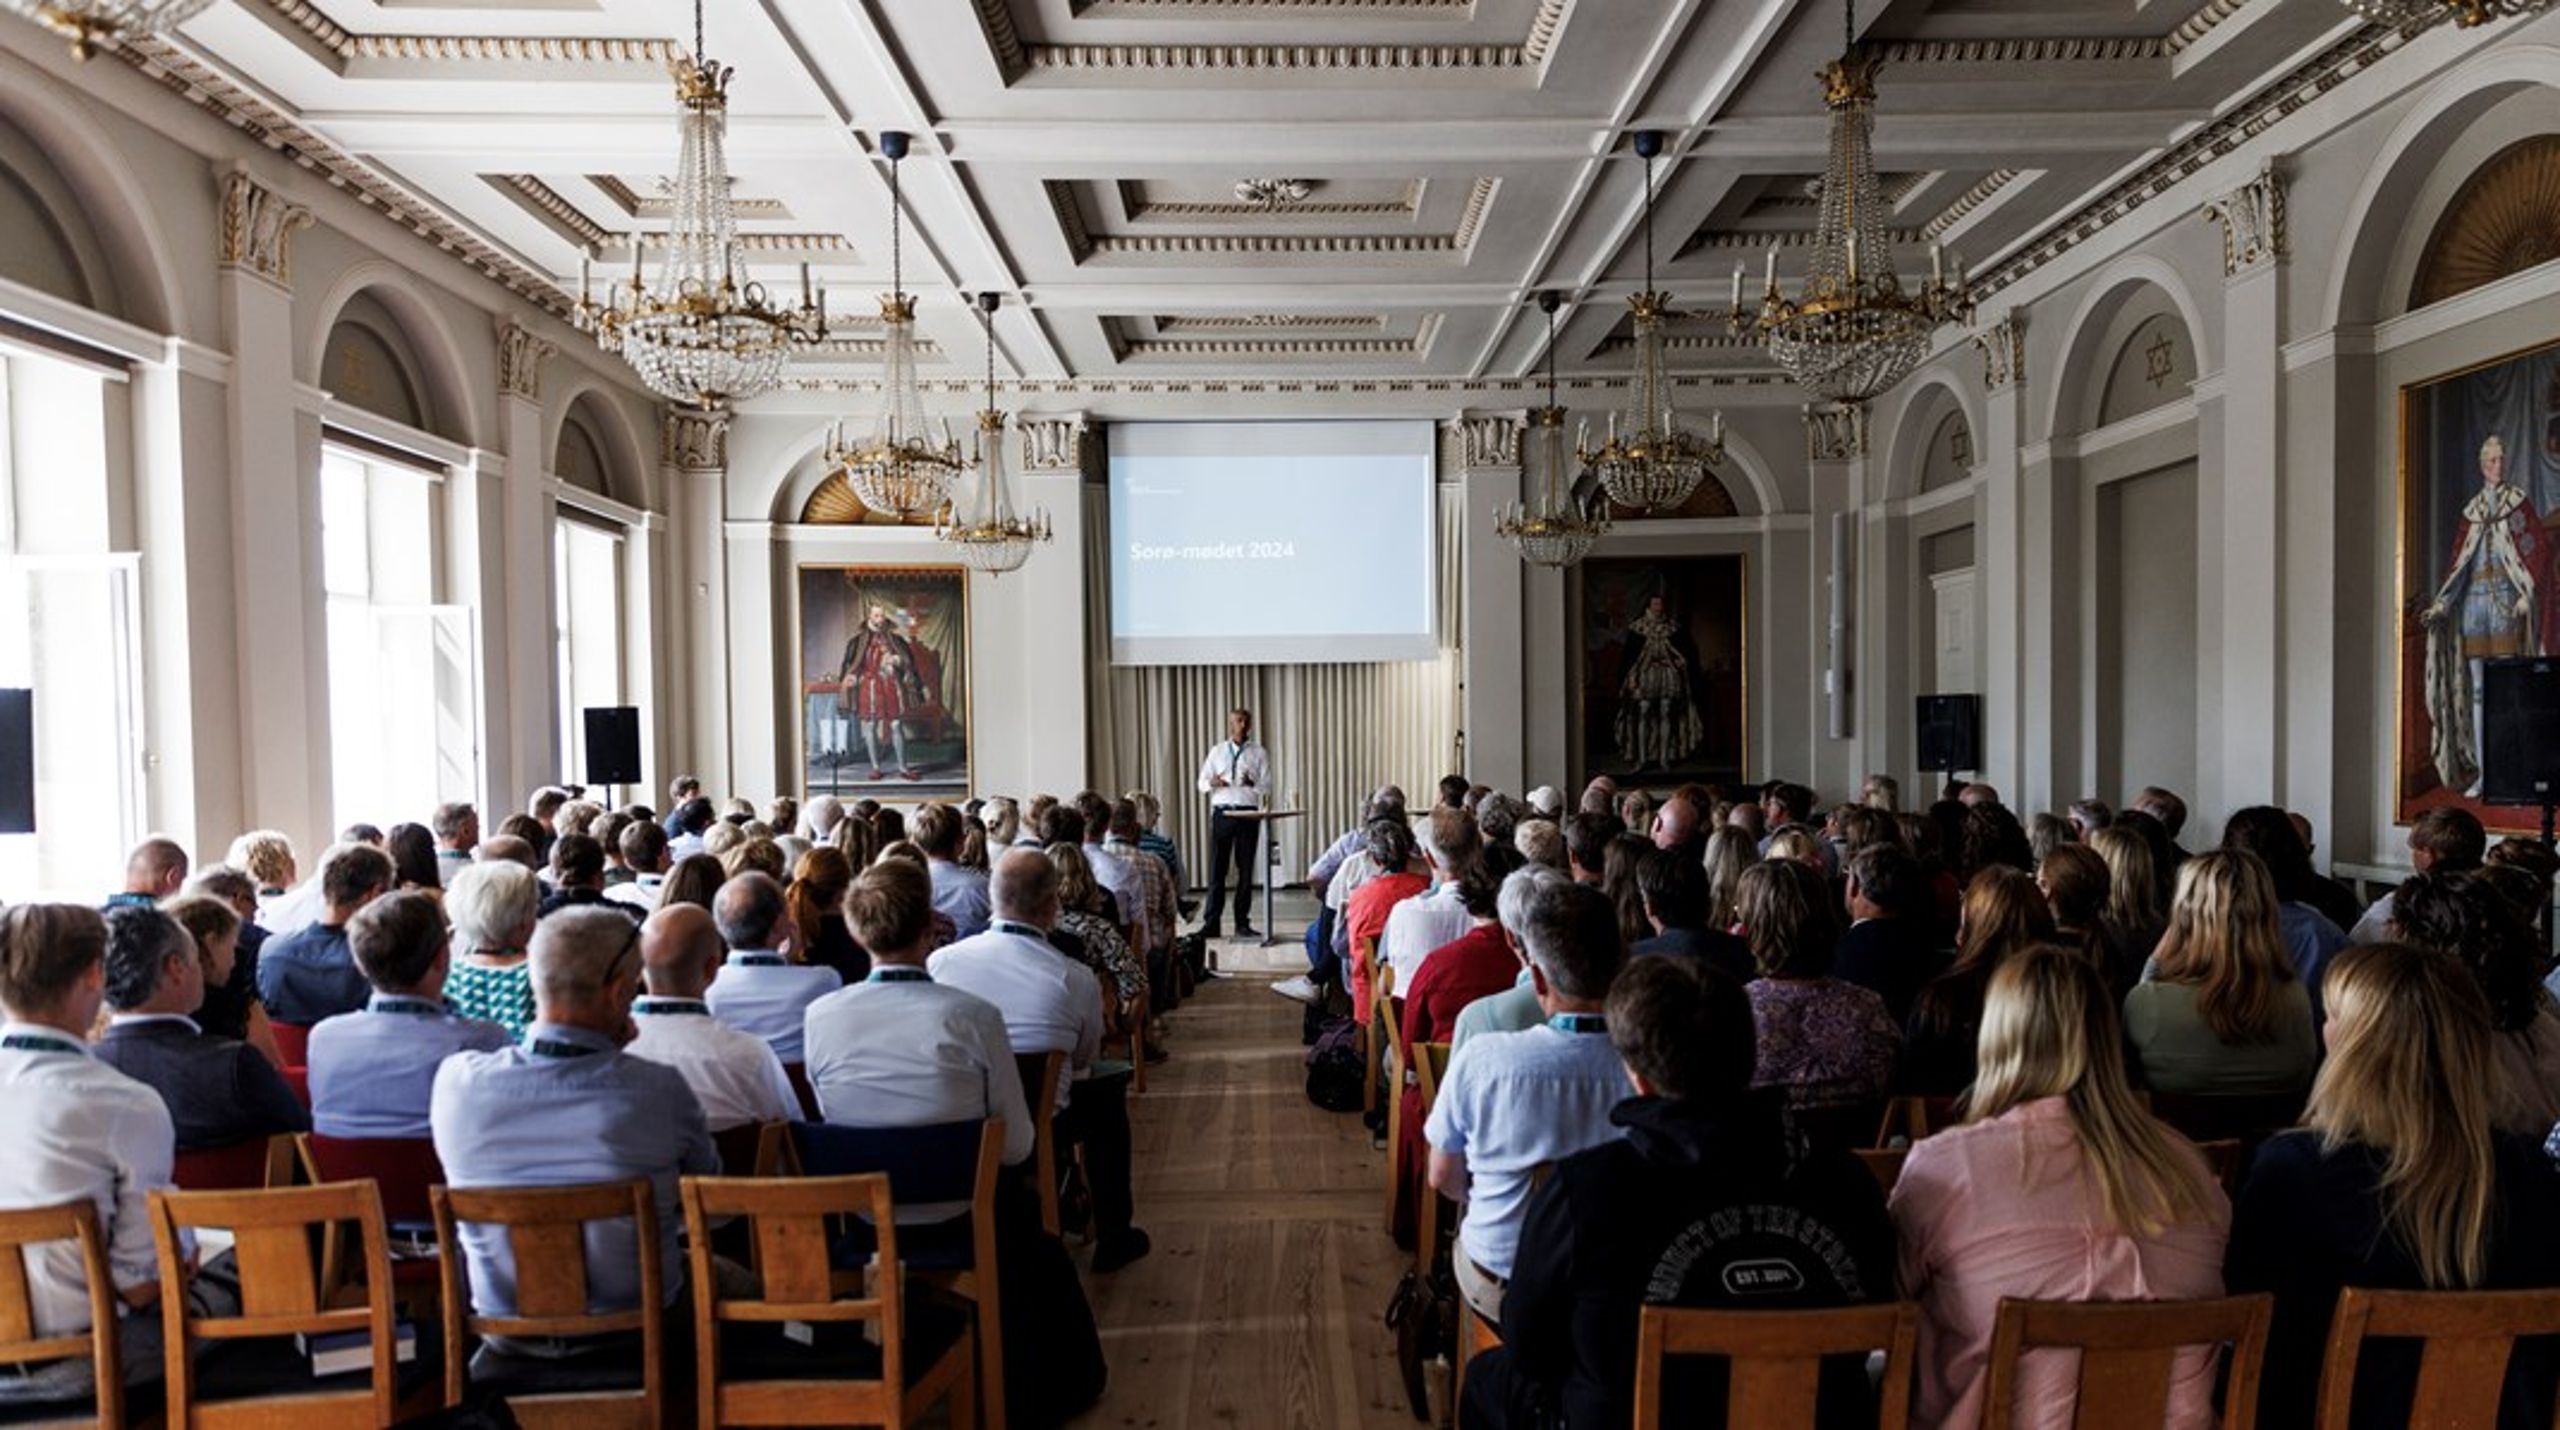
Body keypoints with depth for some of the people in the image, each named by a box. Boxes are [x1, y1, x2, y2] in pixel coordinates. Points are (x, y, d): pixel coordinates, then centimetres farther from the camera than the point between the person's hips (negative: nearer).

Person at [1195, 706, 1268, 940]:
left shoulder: (1258, 753, 8)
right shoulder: (1217, 751, 11)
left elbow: (1267, 785, 1)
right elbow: (1202, 783, 9)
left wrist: (1252, 783, -20)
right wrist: (1212, 783, -14)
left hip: (1248, 813, 0)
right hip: (1221, 812, 0)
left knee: (1245, 870, 3)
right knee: (1217, 869, -2)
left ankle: (1242, 924, 11)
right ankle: (1211, 923, 4)